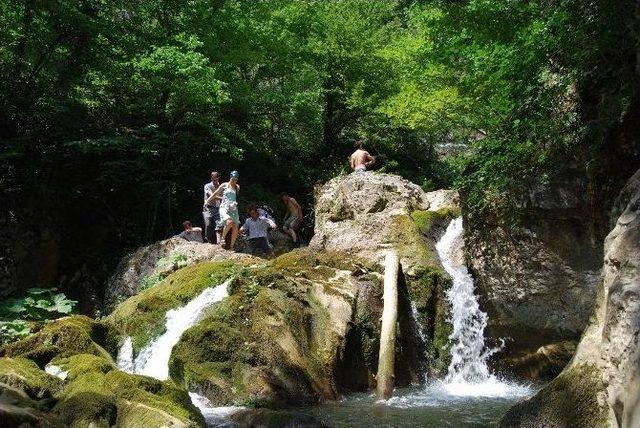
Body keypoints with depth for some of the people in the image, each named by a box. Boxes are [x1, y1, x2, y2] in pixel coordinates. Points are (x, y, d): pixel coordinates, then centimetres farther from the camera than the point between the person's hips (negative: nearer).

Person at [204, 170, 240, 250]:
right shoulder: (224, 185, 4)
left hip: (233, 209, 4)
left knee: (235, 228, -5)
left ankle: (232, 246, 5)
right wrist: (207, 201, 9)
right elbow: (215, 193, 11)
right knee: (229, 222, -31)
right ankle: (222, 238, -11)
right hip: (224, 208, -4)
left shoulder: (237, 187, 13)